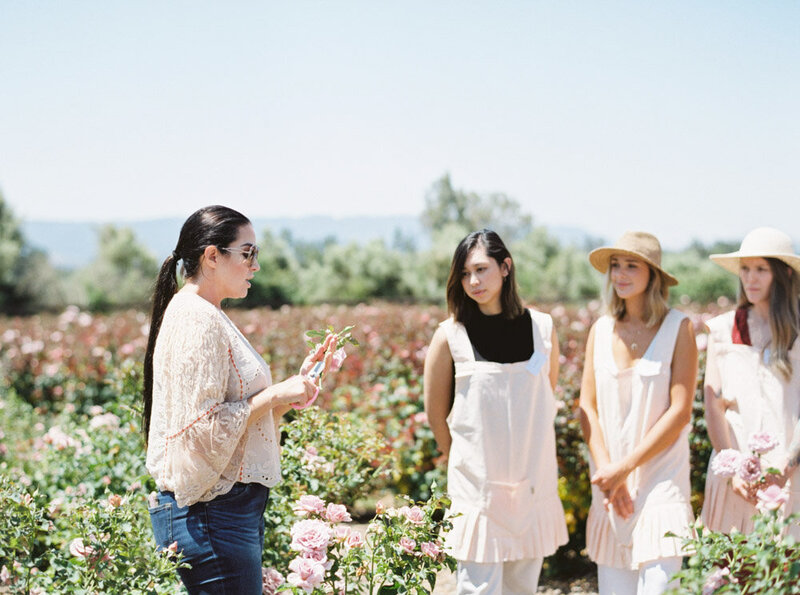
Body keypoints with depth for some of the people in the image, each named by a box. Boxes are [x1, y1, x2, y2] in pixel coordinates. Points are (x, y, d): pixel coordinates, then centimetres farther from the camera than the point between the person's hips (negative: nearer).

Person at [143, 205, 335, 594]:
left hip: (234, 508, 10)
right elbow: (205, 427, -21)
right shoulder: (196, 319, -15)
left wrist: (297, 381, 10)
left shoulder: (209, 315, 16)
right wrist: (276, 393, -14)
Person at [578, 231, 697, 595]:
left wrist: (625, 467, -11)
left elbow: (680, 412, -9)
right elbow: (588, 406, 6)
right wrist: (606, 469, -7)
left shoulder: (678, 328, -5)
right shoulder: (601, 330, 7)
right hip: (610, 481, 4)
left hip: (660, 475, -4)